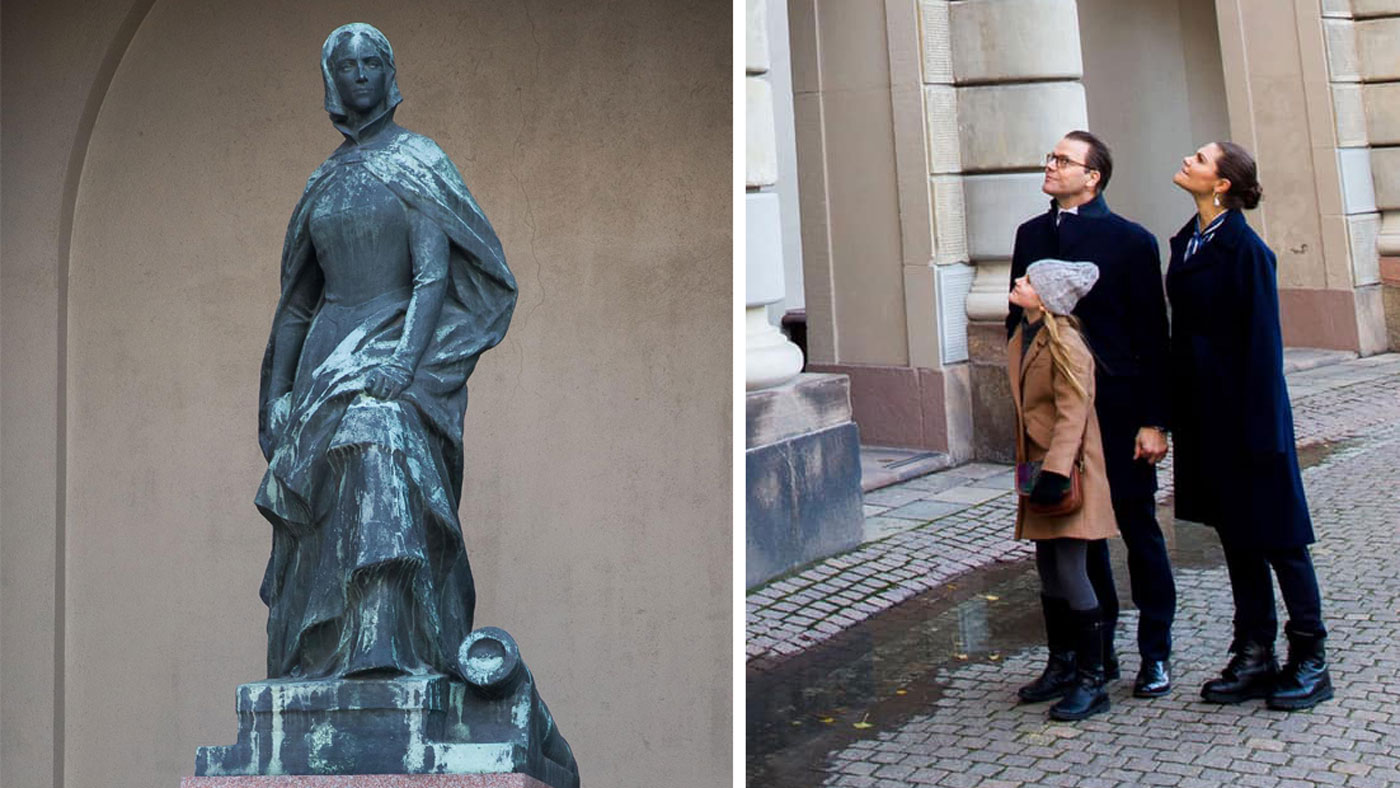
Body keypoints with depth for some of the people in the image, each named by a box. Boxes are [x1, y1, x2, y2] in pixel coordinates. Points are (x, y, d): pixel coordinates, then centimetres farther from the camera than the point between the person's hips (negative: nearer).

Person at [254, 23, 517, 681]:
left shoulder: (418, 161, 2)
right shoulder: (322, 181, 18)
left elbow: (433, 273, -11)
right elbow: (297, 300, 20)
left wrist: (405, 358, -25)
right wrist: (276, 392, 13)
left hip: (399, 338, -6)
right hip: (330, 352, 6)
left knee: (379, 436, -32)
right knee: (311, 513, -2)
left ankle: (385, 649, -36)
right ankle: (314, 659, 5)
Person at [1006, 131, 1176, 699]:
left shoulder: (1130, 241, -5)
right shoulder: (1031, 235, 9)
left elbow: (1152, 337, -5)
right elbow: (1018, 321, 12)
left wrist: (1152, 420, -10)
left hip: (1118, 409, -4)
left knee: (1138, 528, 7)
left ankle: (1155, 653, 20)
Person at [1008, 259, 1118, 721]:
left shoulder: (1064, 345, -17)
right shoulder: (1023, 339, 10)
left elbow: (1071, 415, -21)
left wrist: (1055, 472, -27)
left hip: (1068, 472, -9)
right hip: (1039, 467, 9)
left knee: (1071, 571, -6)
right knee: (1048, 571, 15)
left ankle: (1092, 682, 3)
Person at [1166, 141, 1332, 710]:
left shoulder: (1246, 249, -14)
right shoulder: (1187, 241, 9)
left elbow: (1262, 340, -15)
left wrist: (1260, 424, -17)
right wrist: (1174, 412, 12)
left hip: (1242, 407, -8)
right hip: (1204, 412, 8)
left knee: (1276, 533, 2)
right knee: (1234, 534, 12)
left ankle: (1310, 661, 14)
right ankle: (1254, 658, 21)